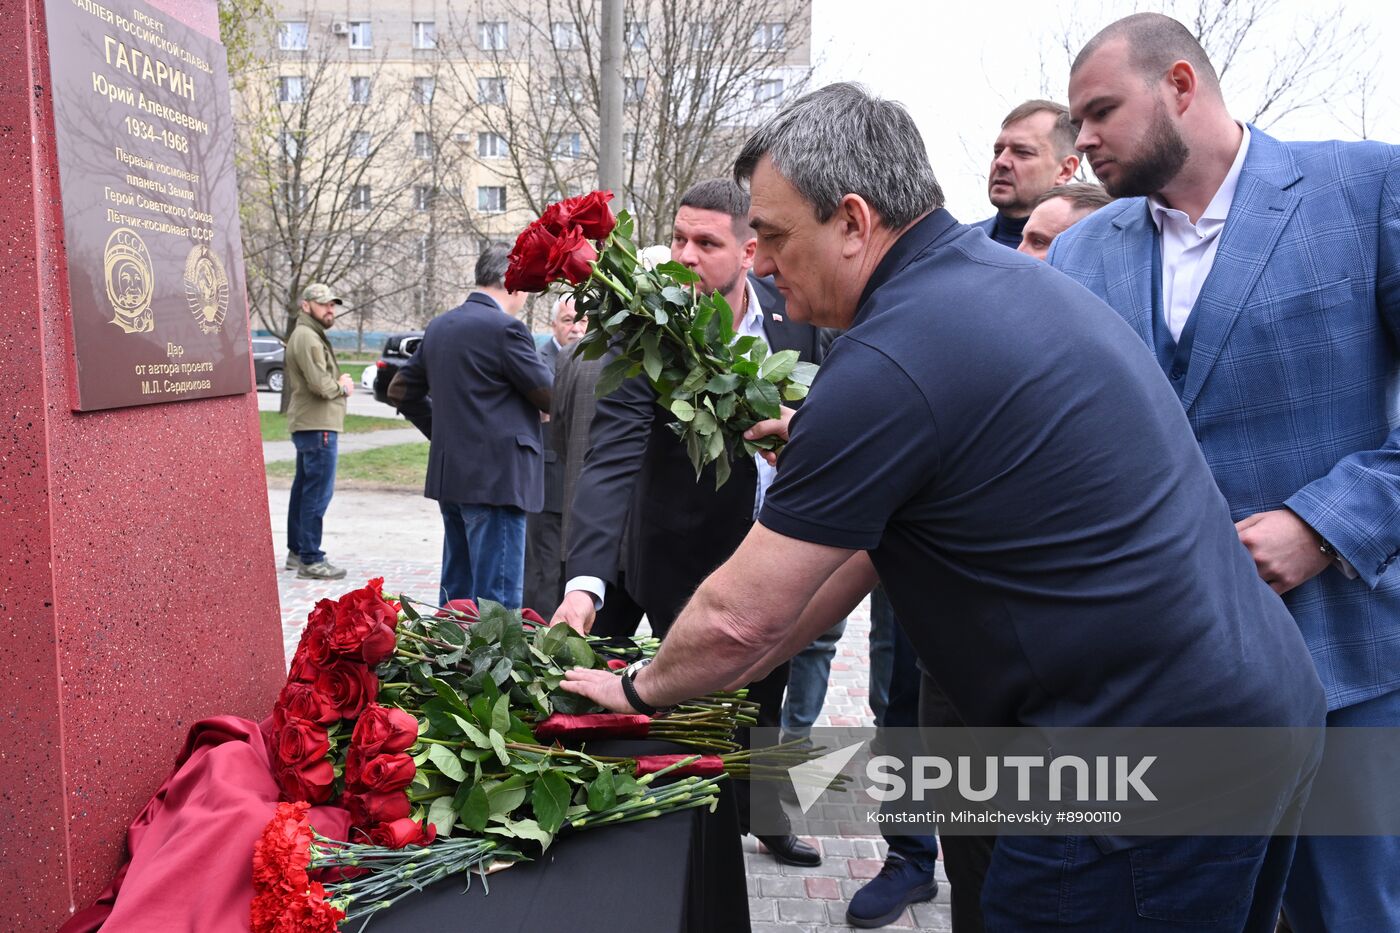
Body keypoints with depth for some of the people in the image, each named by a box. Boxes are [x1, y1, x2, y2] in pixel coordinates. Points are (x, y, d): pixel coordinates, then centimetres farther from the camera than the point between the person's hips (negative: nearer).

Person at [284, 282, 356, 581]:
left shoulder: (312, 335, 21)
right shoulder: (307, 337, -14)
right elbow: (320, 384, -23)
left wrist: (339, 384, 5)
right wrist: (342, 387, -4)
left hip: (309, 425, 11)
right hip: (317, 426, -11)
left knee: (303, 489, 16)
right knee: (318, 493, -10)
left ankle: (297, 551, 25)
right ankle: (310, 560, -9)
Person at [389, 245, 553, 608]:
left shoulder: (439, 326, 12)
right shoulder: (504, 327, -13)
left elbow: (401, 390, 20)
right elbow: (551, 396, -9)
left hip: (449, 476, 9)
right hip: (496, 479, -9)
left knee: (456, 594, 16)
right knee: (497, 598, -5)